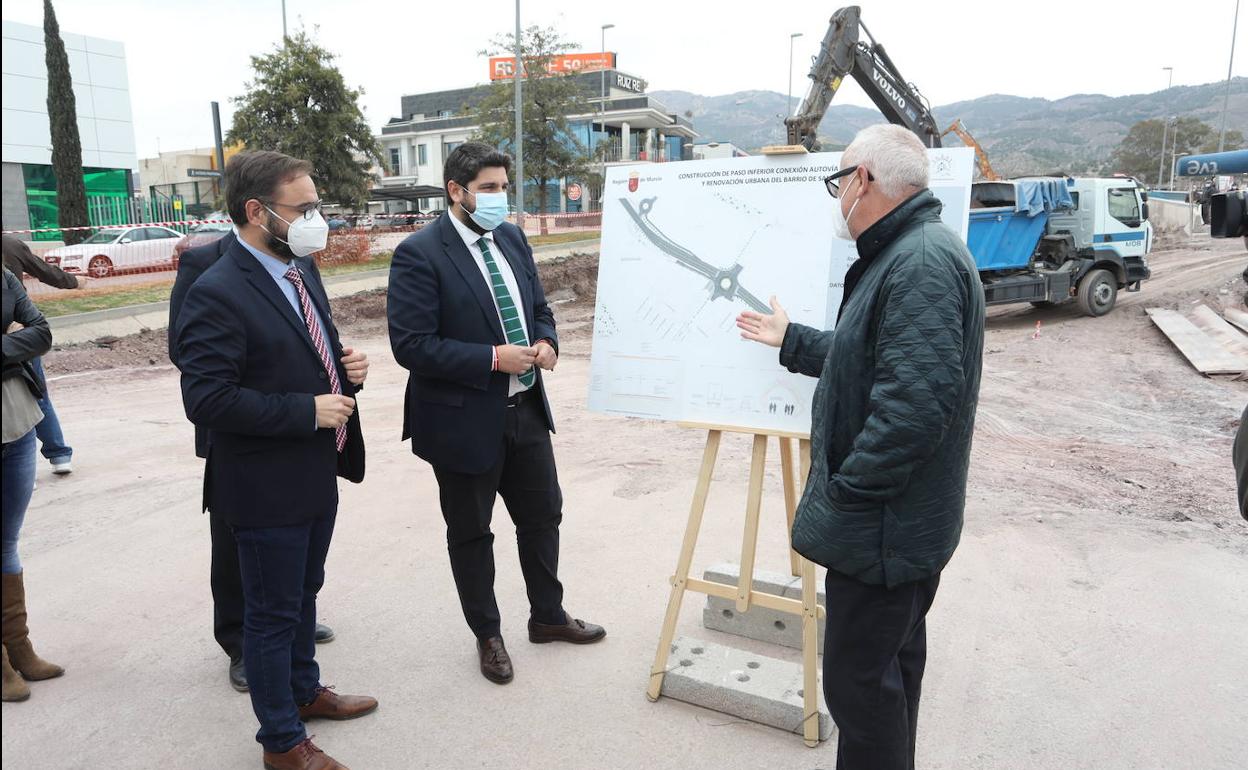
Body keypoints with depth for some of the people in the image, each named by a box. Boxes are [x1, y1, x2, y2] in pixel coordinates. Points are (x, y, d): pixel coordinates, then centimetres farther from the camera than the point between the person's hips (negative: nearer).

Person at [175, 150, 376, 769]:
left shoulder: (301, 269, 6)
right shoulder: (216, 294, -21)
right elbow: (206, 399, -25)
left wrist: (344, 365, -4)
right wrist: (309, 412, -24)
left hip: (318, 474, 8)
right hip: (268, 486, -8)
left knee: (303, 594, 25)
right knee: (272, 614, 9)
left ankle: (303, 690, 47)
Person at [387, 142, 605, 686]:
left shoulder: (512, 238, 6)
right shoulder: (419, 254, -16)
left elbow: (539, 307, 16)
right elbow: (411, 345, -20)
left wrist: (545, 342, -6)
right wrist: (494, 359, -23)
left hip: (526, 410, 7)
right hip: (466, 420, -6)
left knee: (543, 515, 18)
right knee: (471, 534, 12)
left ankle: (548, 616, 39)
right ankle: (487, 636, 33)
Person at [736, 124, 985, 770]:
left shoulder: (924, 262, -22)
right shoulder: (901, 253, 13)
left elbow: (916, 400, -30)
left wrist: (843, 493, -23)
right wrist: (791, 341, 27)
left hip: (882, 525, -11)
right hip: (902, 519, 11)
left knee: (861, 679, 1)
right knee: (892, 663, 24)